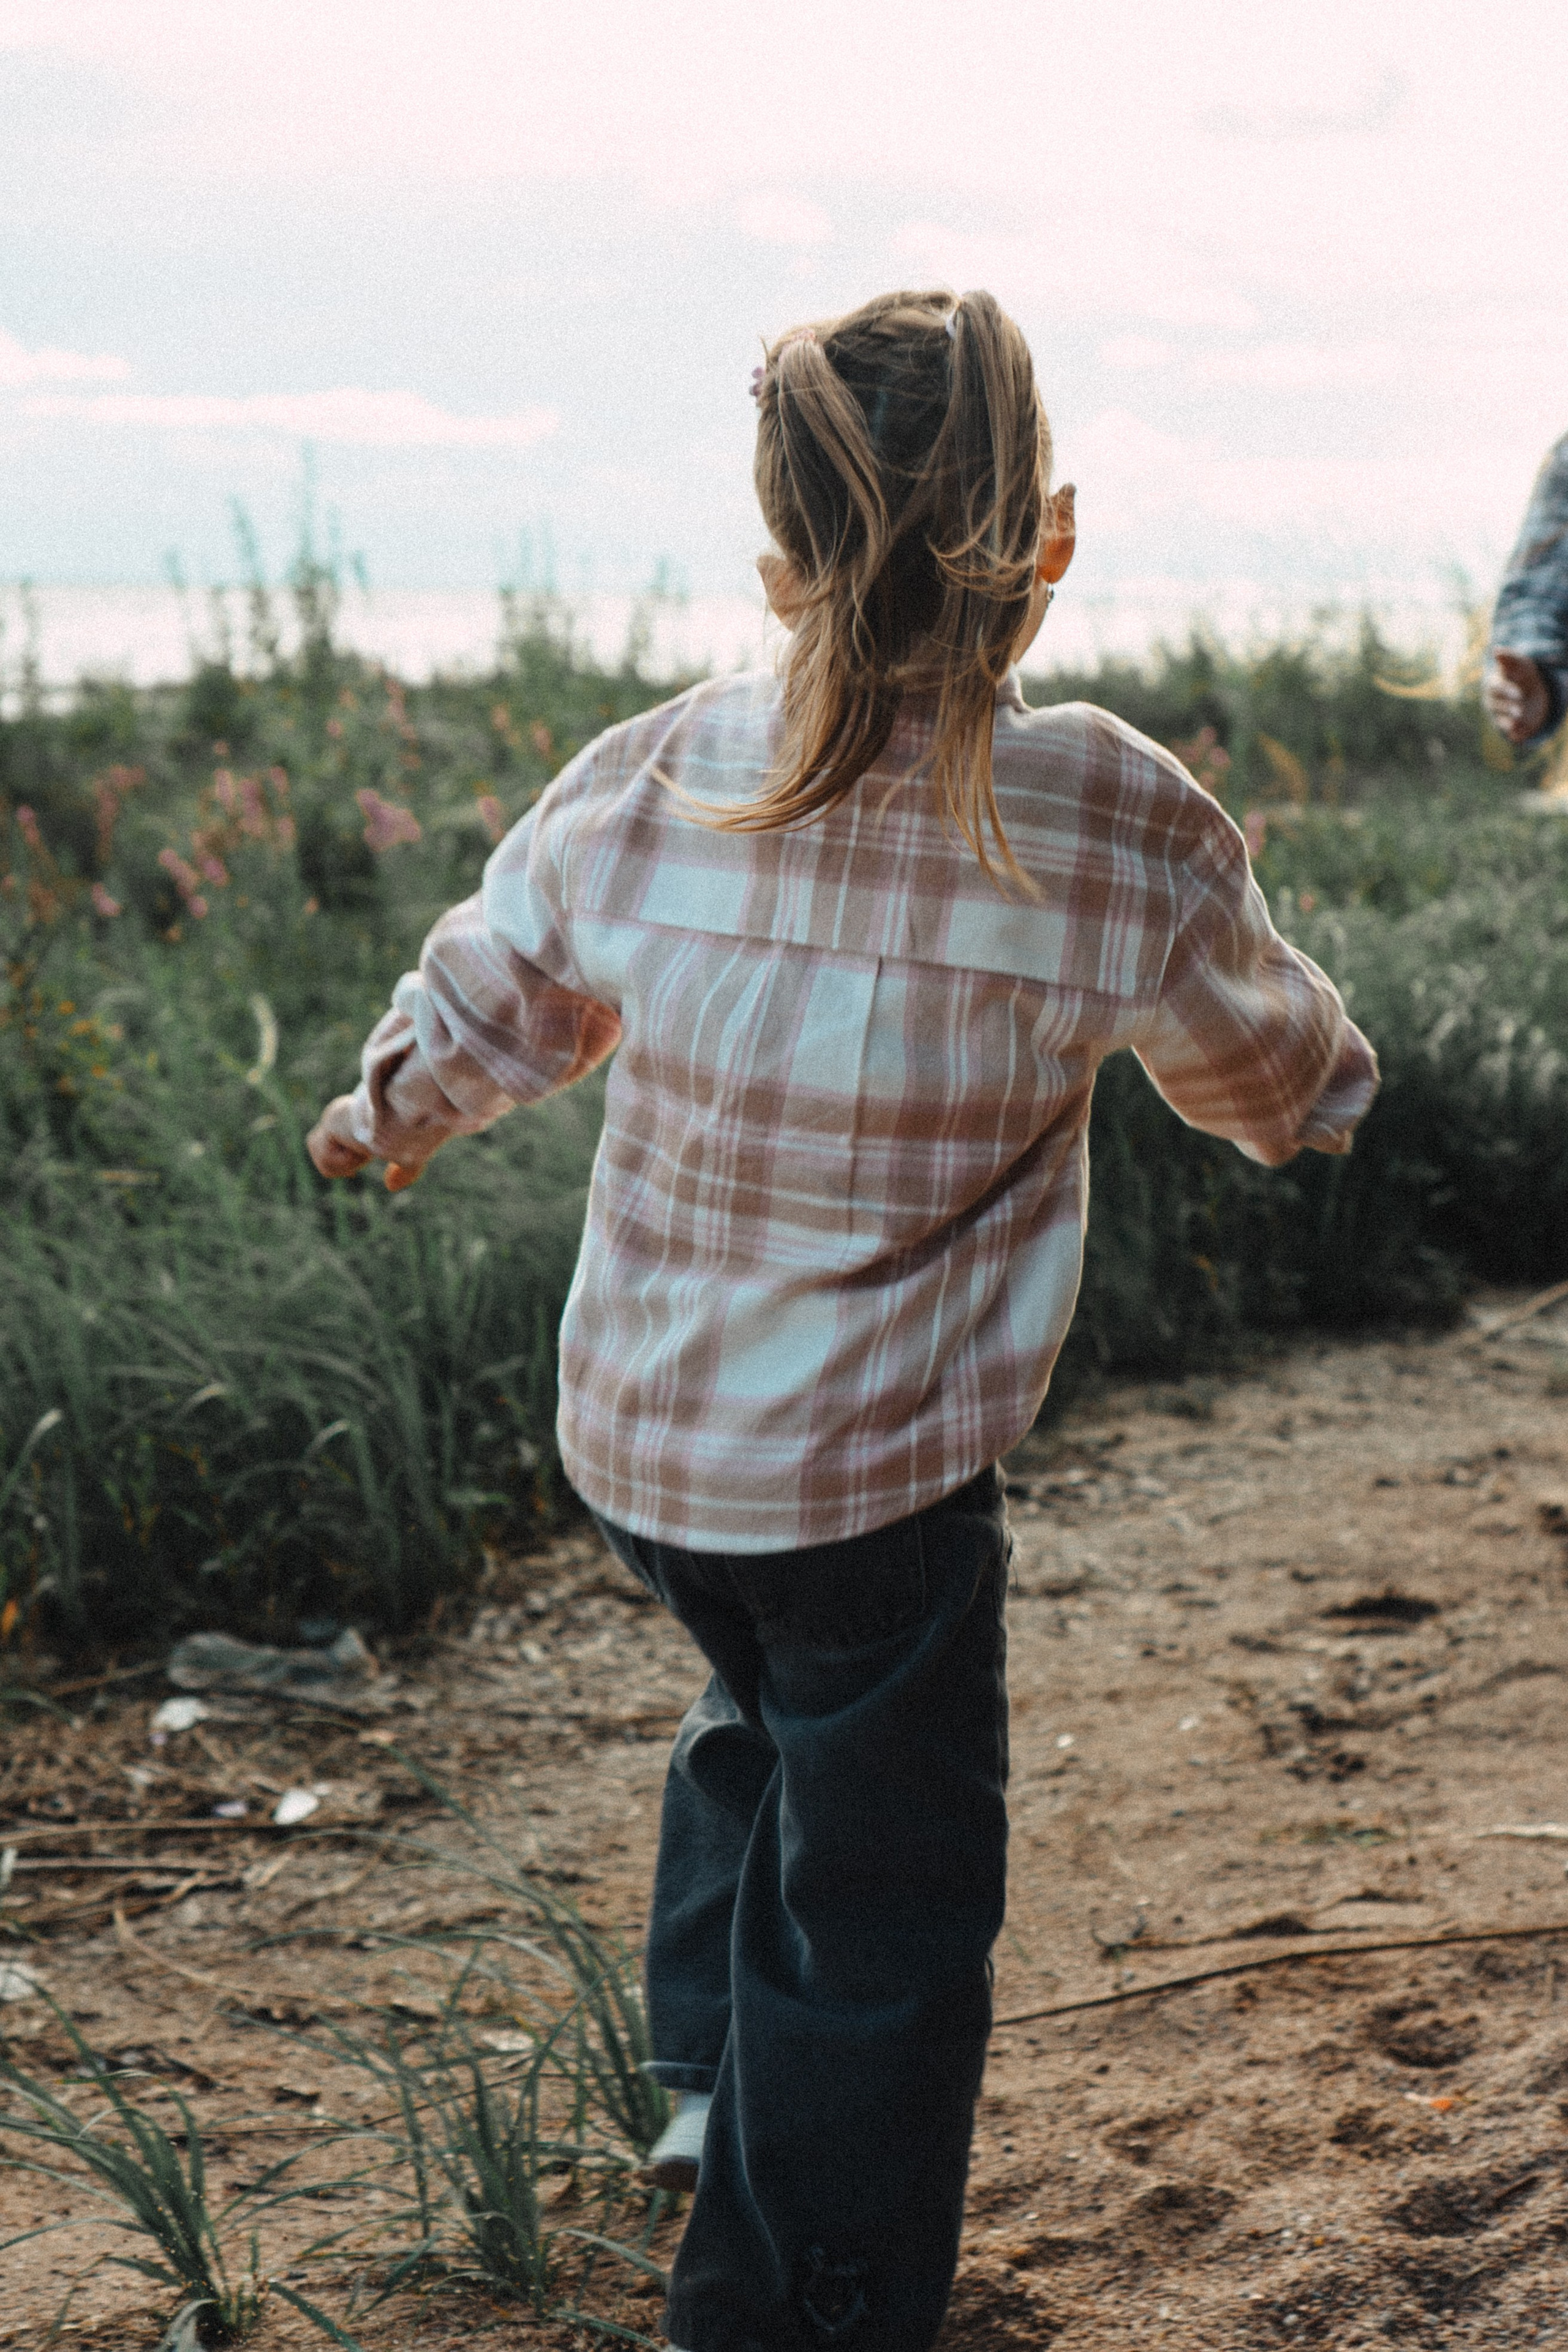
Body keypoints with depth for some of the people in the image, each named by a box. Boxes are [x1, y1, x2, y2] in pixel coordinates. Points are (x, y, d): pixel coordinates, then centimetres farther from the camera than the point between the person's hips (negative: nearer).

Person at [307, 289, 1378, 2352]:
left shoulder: (644, 783, -10)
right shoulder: (1127, 831, -17)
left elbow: (485, 1007, 7)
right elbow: (1259, 1058, 4)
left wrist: (391, 1115, 30)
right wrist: (1325, 1099, 28)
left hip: (632, 1435, 5)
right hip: (875, 1479, -5)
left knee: (765, 1715, 33)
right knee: (885, 1910, 12)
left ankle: (711, 2081, 47)